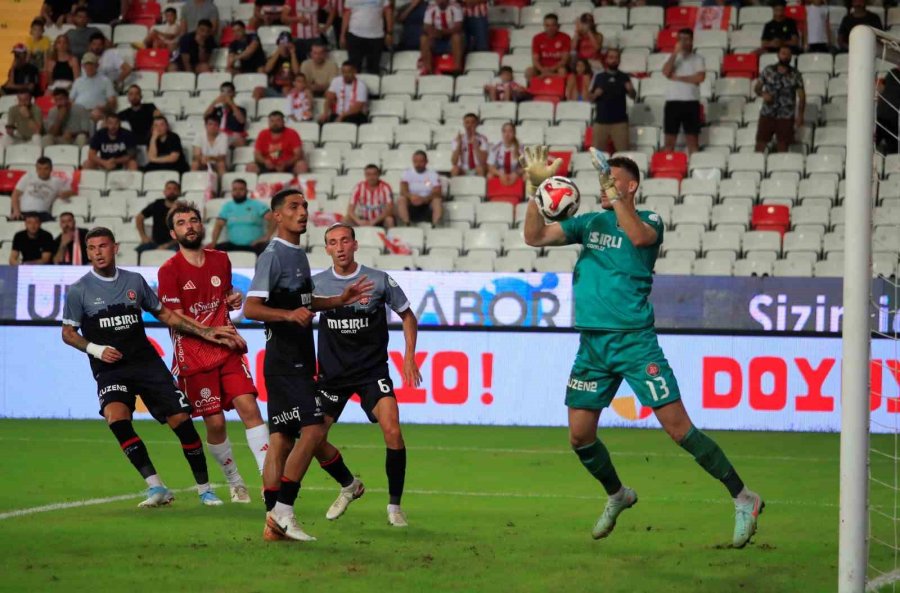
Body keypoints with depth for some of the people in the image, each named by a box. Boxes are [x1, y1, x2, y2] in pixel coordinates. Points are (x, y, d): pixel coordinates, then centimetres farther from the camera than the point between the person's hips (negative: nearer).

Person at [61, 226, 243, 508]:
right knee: (117, 416, -31)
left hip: (147, 362, 3)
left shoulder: (134, 281, 8)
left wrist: (206, 333, 12)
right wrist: (96, 349, -11)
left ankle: (204, 489, 9)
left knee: (181, 419, -7)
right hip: (110, 369, -3)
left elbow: (165, 315, 17)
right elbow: (68, 332, 6)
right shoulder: (79, 290, 0)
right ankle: (156, 487, -30)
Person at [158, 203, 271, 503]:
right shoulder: (169, 271, -5)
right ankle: (234, 482, 16)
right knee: (215, 422, -3)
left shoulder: (221, 260, 10)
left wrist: (234, 300, 3)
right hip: (193, 357, -4)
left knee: (249, 408, -10)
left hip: (228, 350, 4)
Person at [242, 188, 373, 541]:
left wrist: (339, 301, 23)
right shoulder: (273, 256, -12)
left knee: (282, 438, 7)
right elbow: (250, 308, -20)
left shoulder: (299, 255, 17)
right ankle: (282, 510, -12)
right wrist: (289, 315, -34)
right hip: (284, 361, -9)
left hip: (298, 361, 9)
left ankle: (274, 523, 6)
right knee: (313, 429, -16)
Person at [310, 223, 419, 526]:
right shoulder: (316, 283, -2)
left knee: (392, 431, -21)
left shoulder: (379, 281, -6)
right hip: (332, 373, 2)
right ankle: (349, 486, 25)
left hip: (373, 370, -2)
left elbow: (407, 316, 7)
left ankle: (394, 505, -5)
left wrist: (410, 357, -2)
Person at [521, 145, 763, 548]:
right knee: (580, 435, 6)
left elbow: (638, 237, -25)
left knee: (678, 427, -11)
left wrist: (615, 197, -30)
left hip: (635, 341, -6)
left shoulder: (648, 221, -1)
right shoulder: (590, 223, 14)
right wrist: (535, 188, -2)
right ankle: (617, 496, 33)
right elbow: (535, 236, 9)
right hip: (592, 344, 6)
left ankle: (742, 499, -3)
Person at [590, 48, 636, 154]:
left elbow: (634, 97, 7)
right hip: (601, 120, 1)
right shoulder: (598, 77, 6)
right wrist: (595, 95, -11)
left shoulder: (624, 77, 5)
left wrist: (630, 90, -14)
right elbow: (590, 98, 10)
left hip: (620, 121, -1)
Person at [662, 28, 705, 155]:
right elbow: (666, 72, -7)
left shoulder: (698, 59, 6)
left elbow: (700, 77, -10)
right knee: (669, 139, 2)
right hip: (672, 102, 2)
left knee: (692, 139, -3)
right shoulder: (672, 57, 12)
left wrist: (678, 78, -8)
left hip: (691, 102, -2)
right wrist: (675, 53, -11)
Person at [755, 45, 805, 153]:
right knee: (760, 145, -3)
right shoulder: (768, 70, 5)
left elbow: (801, 96, 3)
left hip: (786, 117, -1)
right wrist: (762, 94, -13)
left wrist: (800, 115, -5)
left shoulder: (795, 75, 2)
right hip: (767, 115, 1)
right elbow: (757, 88, 10)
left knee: (783, 147, 0)